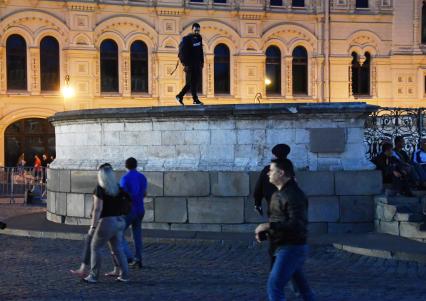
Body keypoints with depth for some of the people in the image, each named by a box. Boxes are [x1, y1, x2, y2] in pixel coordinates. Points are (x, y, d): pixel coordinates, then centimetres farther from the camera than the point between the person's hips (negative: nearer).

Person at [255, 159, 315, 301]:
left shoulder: (294, 195, -17)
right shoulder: (277, 194, 14)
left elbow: (297, 224, -26)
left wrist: (269, 225, -26)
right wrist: (264, 232, 5)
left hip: (292, 248, -10)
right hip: (285, 248, 10)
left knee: (274, 286, -14)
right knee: (302, 286, 19)